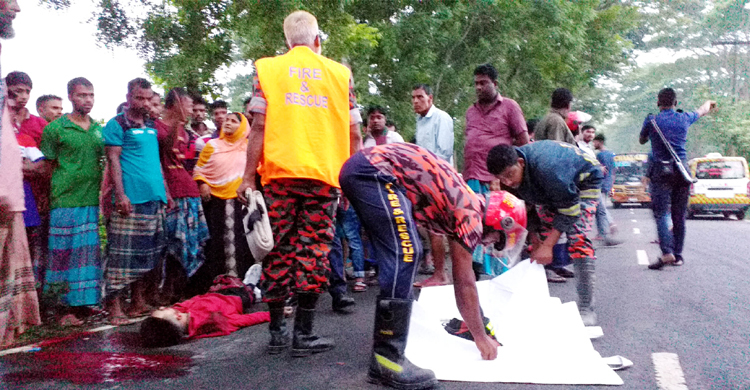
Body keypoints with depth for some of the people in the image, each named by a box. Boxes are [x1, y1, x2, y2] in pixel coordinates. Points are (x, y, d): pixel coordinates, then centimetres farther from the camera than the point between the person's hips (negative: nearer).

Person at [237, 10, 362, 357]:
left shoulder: (267, 68, 8)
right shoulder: (339, 72, 11)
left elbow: (259, 126, -1)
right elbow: (354, 134, 8)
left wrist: (248, 177, 3)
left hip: (280, 173, 0)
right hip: (325, 174, 0)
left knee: (278, 249, 8)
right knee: (313, 250, 3)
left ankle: (277, 331, 15)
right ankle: (303, 335, 5)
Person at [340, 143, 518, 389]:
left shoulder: (463, 205, 22)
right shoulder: (471, 214, -3)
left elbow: (460, 278, 30)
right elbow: (465, 282, 2)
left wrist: (471, 321, 37)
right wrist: (480, 336, 13)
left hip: (359, 167, 10)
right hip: (374, 171, -10)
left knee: (403, 255, 17)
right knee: (405, 255, -15)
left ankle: (388, 328, 26)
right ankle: (386, 359, -14)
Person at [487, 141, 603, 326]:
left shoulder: (546, 168, -44)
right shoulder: (509, 169, -21)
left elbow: (569, 210, -34)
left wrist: (548, 245, -34)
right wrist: (536, 242, -9)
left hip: (583, 182, -7)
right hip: (551, 191, 7)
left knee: (577, 237, -23)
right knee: (541, 237, -1)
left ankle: (586, 308, -19)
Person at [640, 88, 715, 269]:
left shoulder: (651, 120, -2)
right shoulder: (684, 118, 8)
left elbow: (642, 140, 15)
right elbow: (702, 111, 31)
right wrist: (709, 103, 54)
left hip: (661, 171, -4)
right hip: (682, 171, 4)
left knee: (661, 213, -7)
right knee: (679, 215, 10)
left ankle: (667, 253, -23)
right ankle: (678, 254, 15)